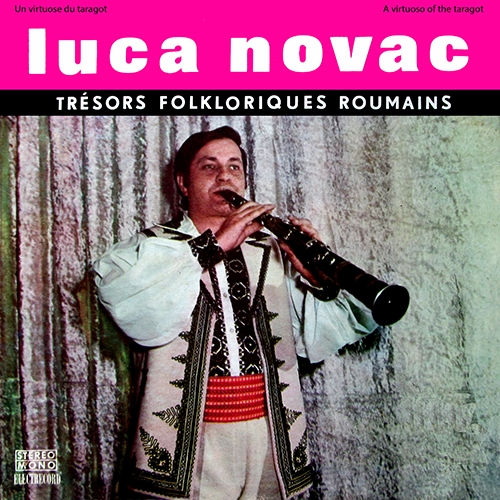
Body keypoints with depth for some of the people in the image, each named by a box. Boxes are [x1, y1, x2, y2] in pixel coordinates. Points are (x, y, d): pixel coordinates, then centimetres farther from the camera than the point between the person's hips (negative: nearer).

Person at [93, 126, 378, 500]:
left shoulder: (275, 251, 11)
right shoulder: (154, 246, 3)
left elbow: (317, 342, 4)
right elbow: (123, 300, -19)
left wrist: (318, 281, -14)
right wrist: (213, 246, -20)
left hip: (274, 434, 3)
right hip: (186, 439, -2)